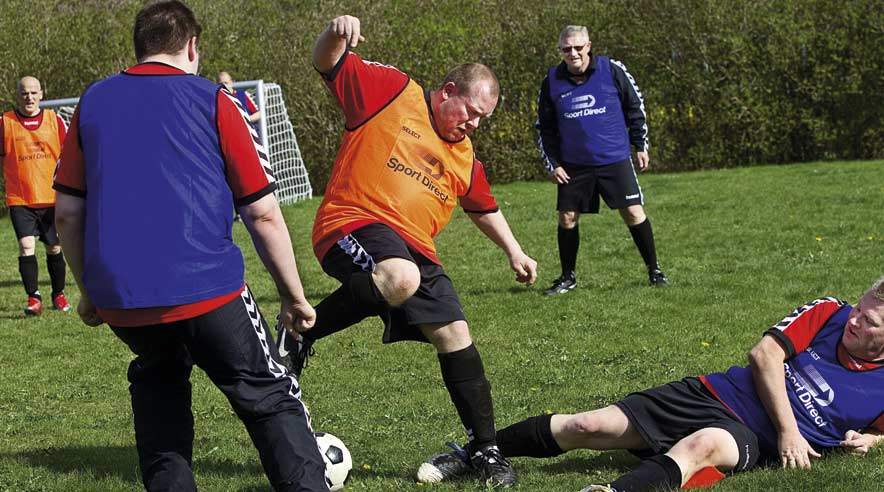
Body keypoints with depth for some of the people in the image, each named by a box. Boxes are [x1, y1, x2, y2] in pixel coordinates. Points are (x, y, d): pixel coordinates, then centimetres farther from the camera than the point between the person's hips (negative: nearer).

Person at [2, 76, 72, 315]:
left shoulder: (54, 120, 3)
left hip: (52, 197, 2)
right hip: (19, 199, -2)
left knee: (55, 248, 10)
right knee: (26, 246, -15)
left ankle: (58, 294, 28)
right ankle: (33, 297, -9)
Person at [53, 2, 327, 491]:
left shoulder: (92, 102, 12)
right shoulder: (214, 102, 2)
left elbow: (67, 213, 13)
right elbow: (263, 215, 1)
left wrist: (90, 291, 25)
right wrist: (294, 297, 10)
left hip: (117, 299, 4)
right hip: (206, 289, -4)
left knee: (157, 383, 28)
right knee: (271, 399, 5)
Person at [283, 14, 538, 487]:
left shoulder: (464, 156, 20)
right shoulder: (390, 90, 2)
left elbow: (484, 208, 37)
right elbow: (326, 62, 0)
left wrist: (514, 252, 36)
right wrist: (337, 34, -21)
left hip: (416, 250, 7)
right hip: (354, 222, -7)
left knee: (455, 337, -1)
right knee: (400, 280, -40)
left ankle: (484, 448, 12)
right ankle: (304, 329, -17)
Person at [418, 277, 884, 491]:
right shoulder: (828, 312, 3)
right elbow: (765, 353, -1)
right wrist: (788, 428, -9)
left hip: (751, 438, -3)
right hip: (712, 395, 3)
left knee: (701, 445, -41)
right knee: (587, 426, -7)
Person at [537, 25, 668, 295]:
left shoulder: (612, 70, -7)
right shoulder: (552, 81, -2)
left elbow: (635, 106, 5)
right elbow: (545, 127, 8)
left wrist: (640, 146, 6)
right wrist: (552, 164, 3)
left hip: (615, 160, -2)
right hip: (573, 165, 2)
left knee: (633, 213, -5)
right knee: (567, 218, 2)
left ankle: (654, 270, 10)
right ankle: (568, 277, 19)